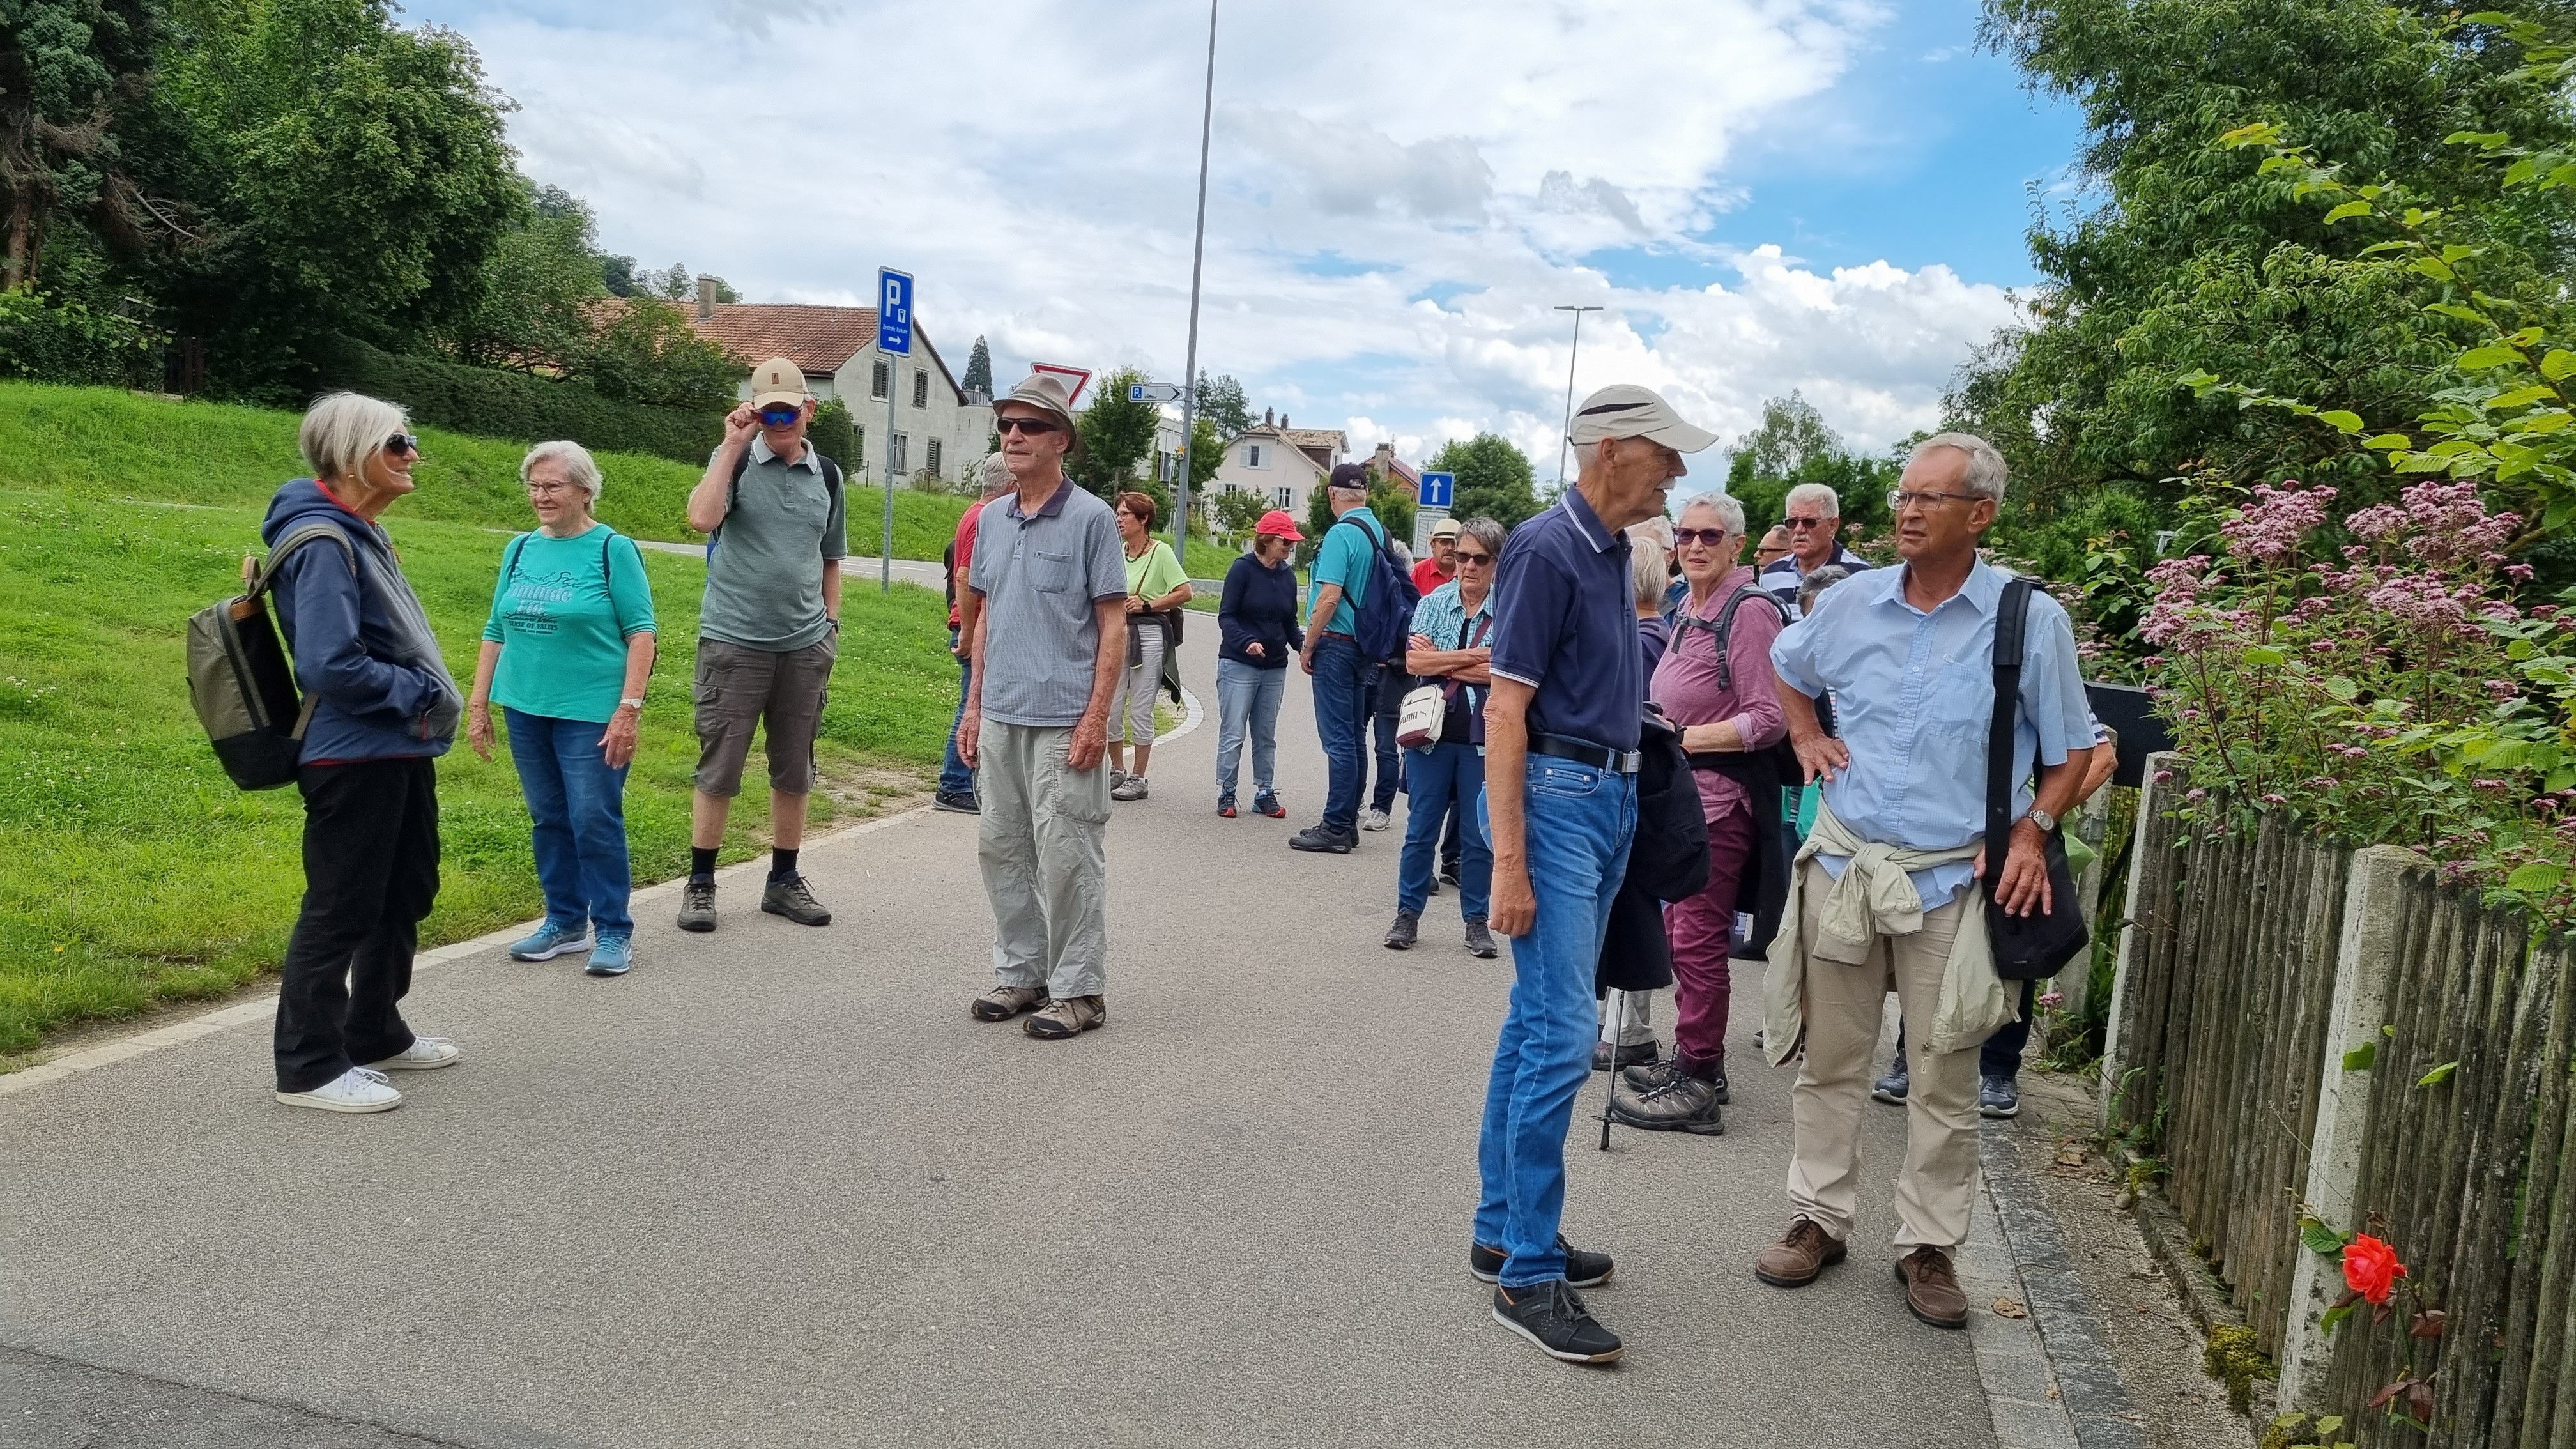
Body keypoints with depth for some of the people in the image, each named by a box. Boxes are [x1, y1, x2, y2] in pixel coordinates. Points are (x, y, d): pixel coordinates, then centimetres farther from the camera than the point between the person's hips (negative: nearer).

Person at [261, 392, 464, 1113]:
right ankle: (311, 1066, 12)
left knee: (406, 895, 19)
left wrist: (427, 699, 6)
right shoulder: (324, 544, -18)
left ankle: (376, 1034, 34)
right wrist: (417, 695, -15)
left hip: (400, 750, 10)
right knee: (340, 912, 0)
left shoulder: (362, 535, 12)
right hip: (354, 758, -10)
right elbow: (331, 665, -26)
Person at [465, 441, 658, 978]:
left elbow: (641, 632, -9)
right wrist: (478, 704, 10)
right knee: (549, 820, 12)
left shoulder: (613, 549, -5)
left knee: (595, 823, -4)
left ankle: (614, 931, 9)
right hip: (525, 710, 5)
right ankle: (564, 922, 24)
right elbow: (496, 630, 15)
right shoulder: (520, 549, 10)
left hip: (591, 713, -5)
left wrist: (629, 708, -16)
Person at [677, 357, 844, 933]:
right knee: (719, 769, 2)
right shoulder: (735, 459, -2)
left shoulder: (828, 475, 9)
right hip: (734, 641, -4)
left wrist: (831, 625, 10)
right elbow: (702, 518, -23)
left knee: (795, 772, 11)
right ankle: (700, 884, 14)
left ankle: (784, 881, 23)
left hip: (805, 646, 4)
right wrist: (734, 444, -17)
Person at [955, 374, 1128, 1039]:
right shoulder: (991, 519, 12)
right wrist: (974, 706, 14)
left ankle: (1078, 989, 9)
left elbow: (1113, 625, -8)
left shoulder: (1091, 519, -6)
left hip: (1063, 722, -6)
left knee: (1066, 858, -2)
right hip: (1000, 718, 7)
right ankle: (1019, 973, 25)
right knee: (1001, 850, 12)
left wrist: (1096, 718, -14)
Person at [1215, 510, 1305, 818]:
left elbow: (1289, 622, 13)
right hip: (1238, 665, -5)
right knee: (1233, 733, -2)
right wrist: (1246, 642, -27)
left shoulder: (1287, 575, 7)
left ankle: (1265, 793, 17)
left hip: (1275, 667, 5)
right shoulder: (1243, 569, -8)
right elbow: (1226, 616, -11)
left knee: (1266, 735, 10)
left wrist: (1302, 642, -6)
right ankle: (1226, 793, 6)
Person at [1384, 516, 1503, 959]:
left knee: (1479, 836, 7)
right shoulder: (1434, 603, 4)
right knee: (1420, 829, 8)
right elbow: (1413, 661, -8)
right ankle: (1408, 914, 19)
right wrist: (1473, 657, -13)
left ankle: (1476, 921, 19)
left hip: (1484, 739, -1)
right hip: (1433, 733, 1)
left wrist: (1440, 662, -11)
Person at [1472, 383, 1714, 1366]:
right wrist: (1508, 862, -21)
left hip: (1610, 799, 9)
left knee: (1538, 1024, 13)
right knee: (1562, 1035, -9)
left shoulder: (1613, 553, 13)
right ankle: (1528, 1276, 1)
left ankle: (1502, 1230, 24)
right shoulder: (1546, 550, -13)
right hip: (1555, 798, -9)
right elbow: (1506, 709, -18)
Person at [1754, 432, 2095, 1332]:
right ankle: (1819, 1219, 26)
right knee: (1829, 1061, 11)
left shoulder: (2031, 621, -5)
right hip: (1843, 867, 2)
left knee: (1946, 1078, 7)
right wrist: (1805, 736, 10)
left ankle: (1929, 1246, 22)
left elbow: (2072, 751, 3)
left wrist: (2031, 829, -11)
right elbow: (1788, 667, 24)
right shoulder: (1851, 603, 2)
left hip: (1954, 880, -2)